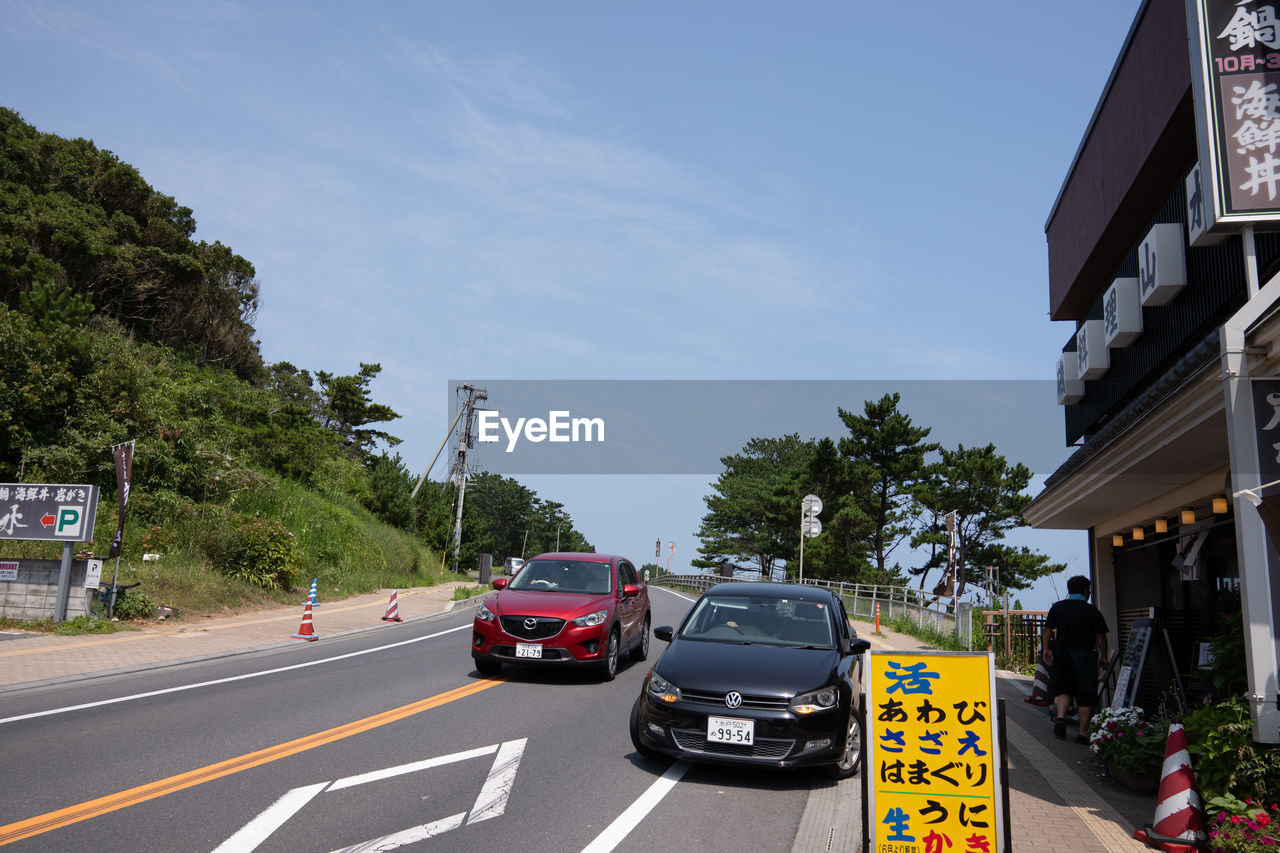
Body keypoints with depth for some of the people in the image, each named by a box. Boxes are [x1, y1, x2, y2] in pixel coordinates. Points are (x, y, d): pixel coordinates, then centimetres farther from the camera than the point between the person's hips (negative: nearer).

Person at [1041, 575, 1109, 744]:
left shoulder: (1057, 608, 3)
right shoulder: (1092, 611, -3)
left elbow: (1048, 630, 0)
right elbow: (1100, 636, -2)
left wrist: (1046, 649, 7)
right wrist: (1103, 656, 8)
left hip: (1062, 653, 2)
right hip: (1085, 655, -2)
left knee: (1063, 688, 14)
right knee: (1085, 694, 4)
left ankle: (1060, 716, -11)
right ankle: (1083, 733, 5)